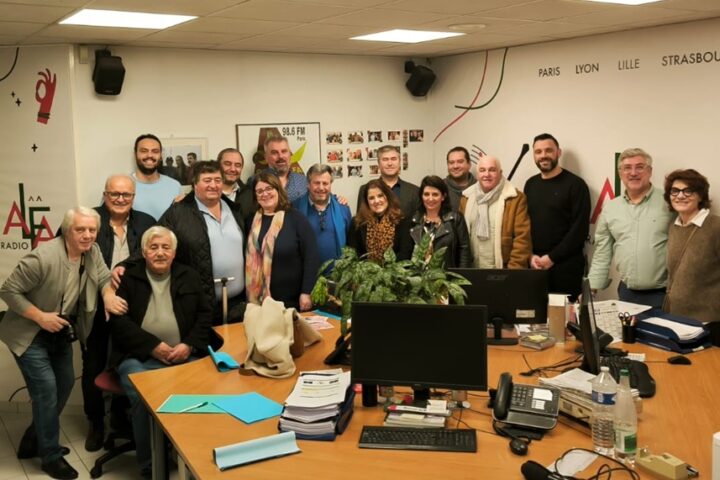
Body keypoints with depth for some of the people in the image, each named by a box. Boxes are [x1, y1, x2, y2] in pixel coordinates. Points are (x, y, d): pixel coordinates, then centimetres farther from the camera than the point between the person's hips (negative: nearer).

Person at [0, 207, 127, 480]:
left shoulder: (92, 252, -8)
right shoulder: (43, 258, -29)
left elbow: (104, 277, -3)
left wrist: (109, 295, -25)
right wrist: (41, 317, -26)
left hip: (61, 333, 8)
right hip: (30, 334, -8)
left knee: (64, 385, 15)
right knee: (46, 389, -10)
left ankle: (33, 443, 34)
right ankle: (51, 456, 8)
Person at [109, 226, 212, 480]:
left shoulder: (189, 276, 16)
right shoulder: (127, 278, 8)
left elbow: (205, 315, 13)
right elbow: (118, 320, -2)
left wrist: (189, 345, -6)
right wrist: (153, 346, -12)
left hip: (183, 356, 2)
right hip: (139, 357, -2)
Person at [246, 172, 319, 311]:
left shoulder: (296, 218, -6)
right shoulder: (252, 221, 6)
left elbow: (311, 256, -9)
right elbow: (248, 259, 10)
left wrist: (306, 292, -13)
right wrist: (246, 293, 7)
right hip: (259, 299, 3)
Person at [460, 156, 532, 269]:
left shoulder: (516, 198, -5)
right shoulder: (467, 198, 10)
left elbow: (522, 238, -10)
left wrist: (514, 270, -15)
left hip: (502, 271, -4)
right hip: (471, 270, 4)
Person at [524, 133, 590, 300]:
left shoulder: (575, 184, -4)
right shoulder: (531, 184, 11)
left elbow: (580, 229, -10)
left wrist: (552, 257, -12)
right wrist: (531, 255, -3)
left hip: (566, 265, -4)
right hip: (535, 265, 4)